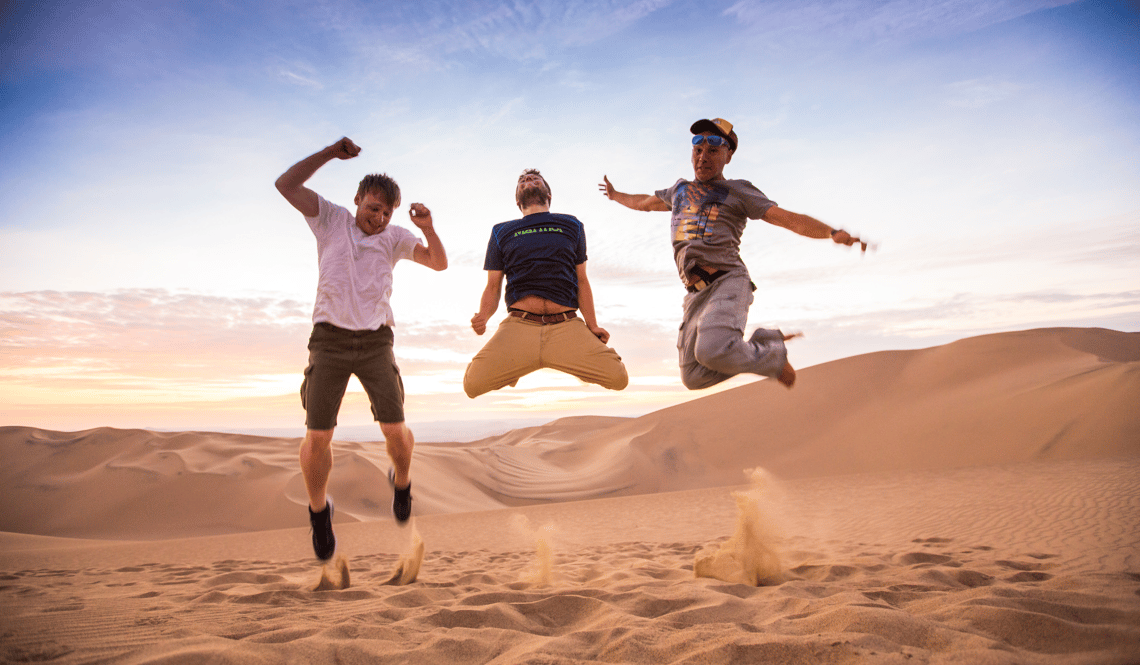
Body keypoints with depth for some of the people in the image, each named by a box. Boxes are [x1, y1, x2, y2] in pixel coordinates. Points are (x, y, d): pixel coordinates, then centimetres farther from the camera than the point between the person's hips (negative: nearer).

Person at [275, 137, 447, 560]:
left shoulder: (393, 237, 7)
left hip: (375, 343, 1)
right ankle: (319, 511, 19)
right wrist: (331, 153, -7)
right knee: (318, 437, -7)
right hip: (329, 340, -1)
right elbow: (285, 185, -3)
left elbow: (439, 263, 0)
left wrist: (427, 228, -18)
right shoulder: (332, 220, 5)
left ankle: (401, 481, 28)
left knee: (395, 430, -7)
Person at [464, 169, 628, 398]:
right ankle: (512, 371, 12)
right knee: (474, 384, -23)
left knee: (618, 378, -21)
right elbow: (493, 287, 17)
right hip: (518, 326, 0)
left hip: (567, 327, 1)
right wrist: (482, 316, -5)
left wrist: (592, 326, 7)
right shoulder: (502, 232, 20)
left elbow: (582, 280, 20)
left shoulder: (571, 226, 23)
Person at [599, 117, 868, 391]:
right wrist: (615, 195, 61)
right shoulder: (680, 190, 25)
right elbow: (644, 202, 45)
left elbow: (789, 218, -3)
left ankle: (772, 354, -4)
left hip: (728, 282, -6)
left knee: (711, 352, -33)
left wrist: (833, 233, -18)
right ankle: (761, 343, 18)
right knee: (694, 377, 0)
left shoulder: (738, 191, 8)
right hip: (696, 295, 6)